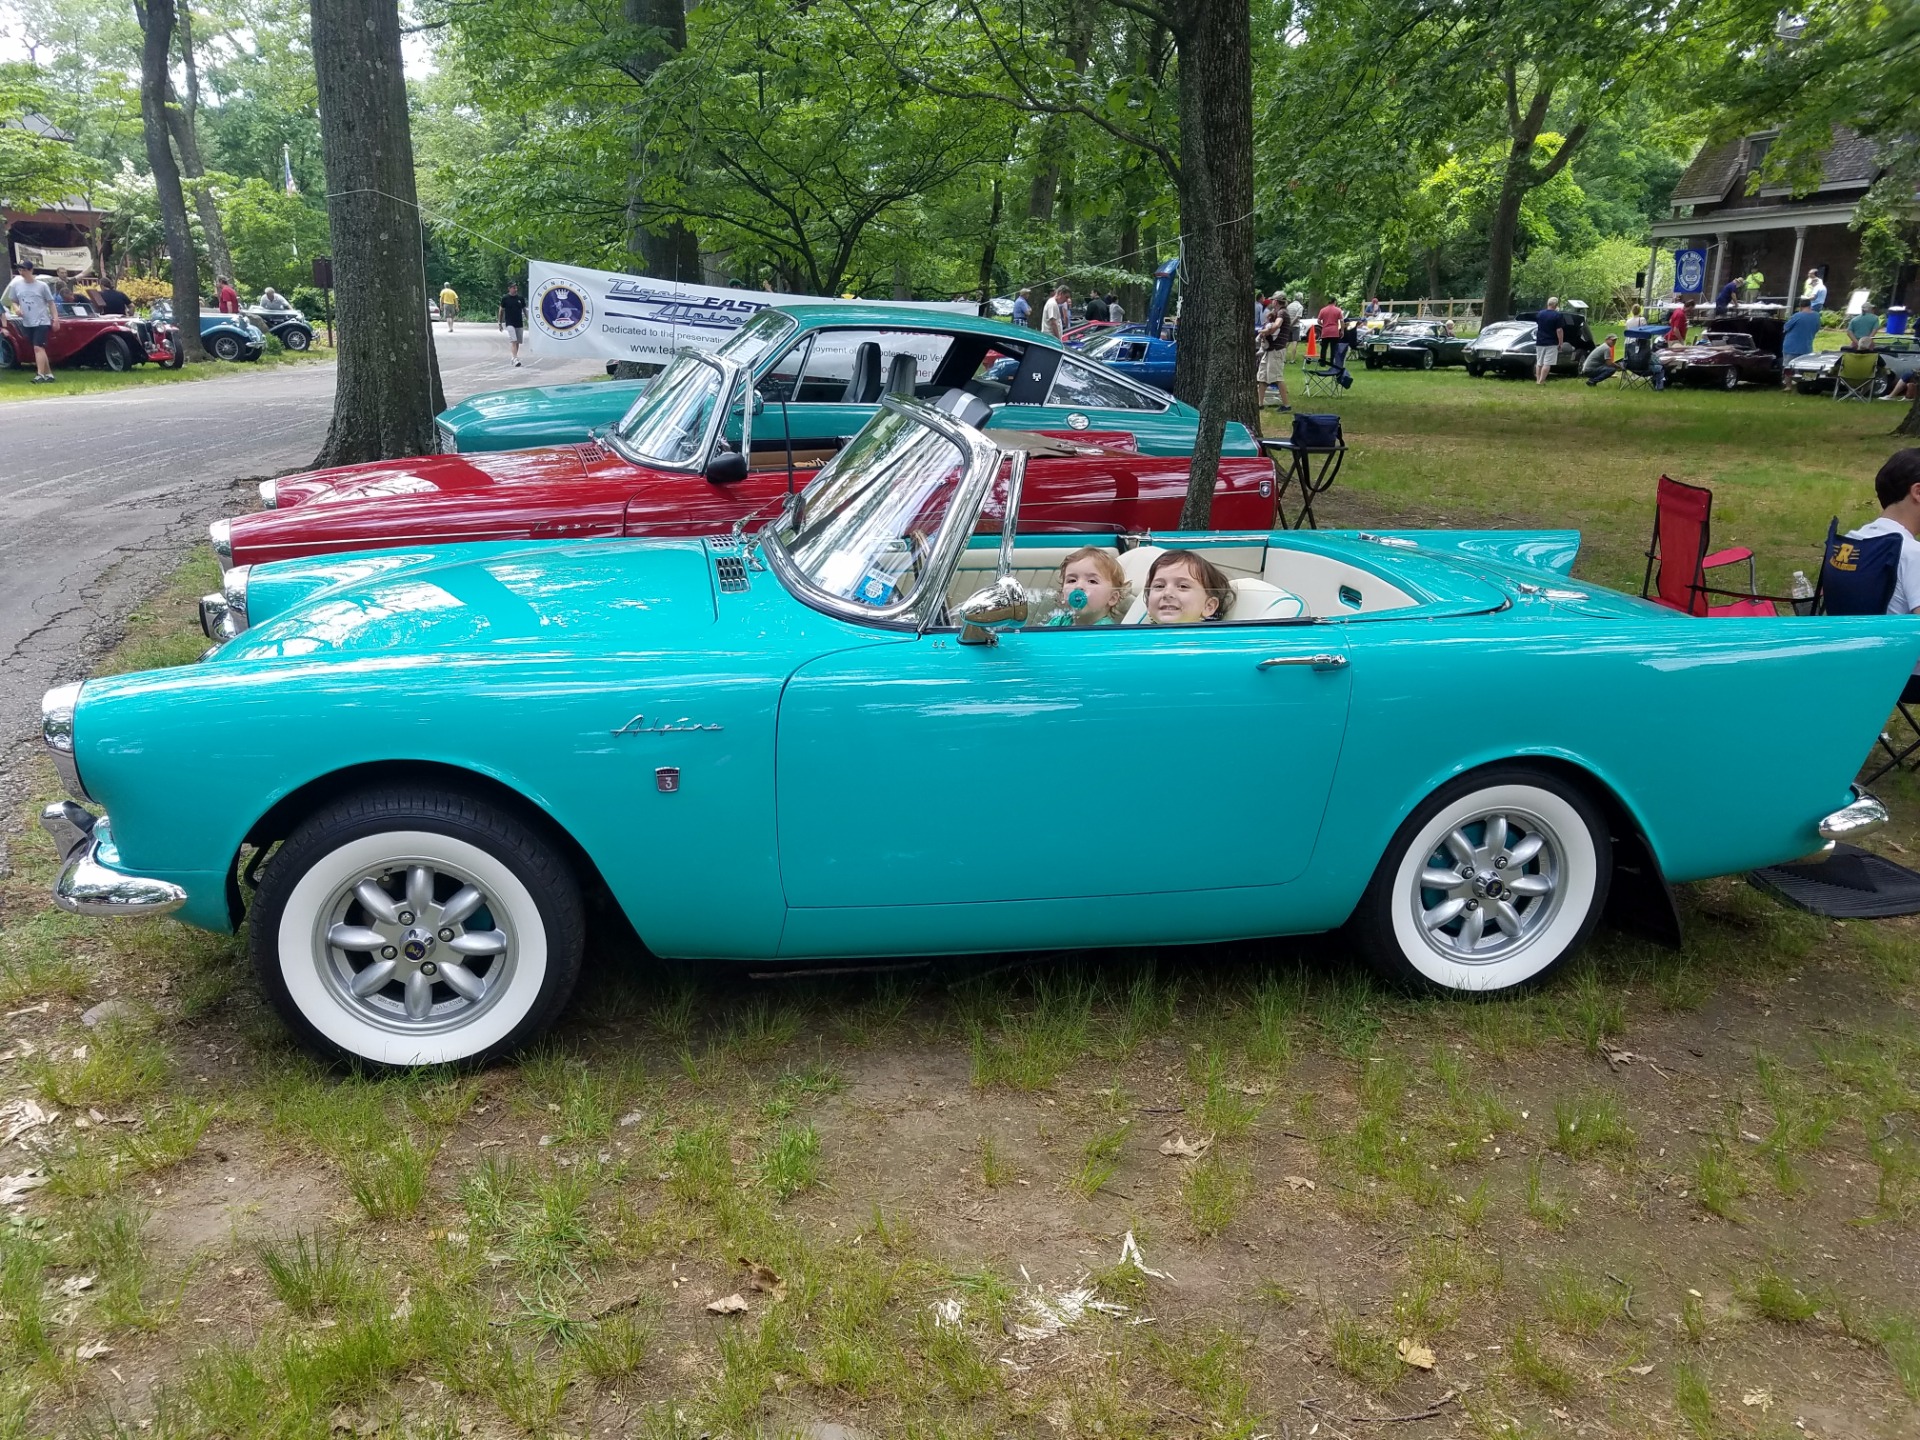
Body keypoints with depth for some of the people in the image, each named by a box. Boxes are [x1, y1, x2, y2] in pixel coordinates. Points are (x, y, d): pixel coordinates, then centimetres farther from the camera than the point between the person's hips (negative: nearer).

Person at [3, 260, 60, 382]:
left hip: (41, 321, -5)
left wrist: (55, 319, -8)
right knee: (40, 349, 9)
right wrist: (16, 308, -8)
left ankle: (40, 375, -23)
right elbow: (13, 301, 15)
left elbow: (51, 303, 0)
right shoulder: (16, 285, 5)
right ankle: (49, 374, 16)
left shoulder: (42, 285, -4)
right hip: (27, 323, 5)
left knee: (38, 348, -17)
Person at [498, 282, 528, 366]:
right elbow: (501, 311, 4)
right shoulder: (505, 298, -1)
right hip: (509, 323, -4)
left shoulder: (520, 298, 7)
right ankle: (515, 359, -23)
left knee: (517, 342, 9)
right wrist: (499, 323, 4)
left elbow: (524, 310, 15)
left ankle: (514, 358, 22)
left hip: (519, 323, 4)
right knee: (513, 341, -15)